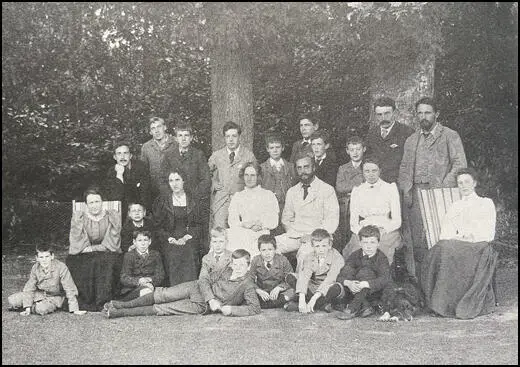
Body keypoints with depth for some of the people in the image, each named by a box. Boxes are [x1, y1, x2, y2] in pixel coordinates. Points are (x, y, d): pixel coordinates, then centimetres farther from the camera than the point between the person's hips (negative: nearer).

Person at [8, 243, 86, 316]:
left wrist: (75, 310, -24)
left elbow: (70, 289, -22)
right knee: (12, 300, -14)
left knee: (41, 309, -35)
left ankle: (34, 308, -2)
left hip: (54, 297, -4)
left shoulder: (61, 267, -25)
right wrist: (27, 308, -14)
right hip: (39, 294, 4)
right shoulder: (35, 268, -11)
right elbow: (29, 288, -5)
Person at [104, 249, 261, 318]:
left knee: (162, 309, -11)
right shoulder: (226, 271, 3)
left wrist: (231, 309, -25)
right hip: (196, 288, 4)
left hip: (201, 306, -3)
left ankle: (121, 313, -9)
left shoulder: (248, 285, -9)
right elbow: (205, 280, 2)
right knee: (163, 295, -13)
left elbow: (255, 308, -16)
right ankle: (124, 304, 2)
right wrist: (211, 299, -15)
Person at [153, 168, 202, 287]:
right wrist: (172, 240, -6)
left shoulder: (193, 202, 13)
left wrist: (186, 237, -7)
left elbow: (198, 225, 9)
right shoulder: (162, 201, 10)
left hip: (189, 242, 1)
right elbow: (157, 226, 6)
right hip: (169, 244, -1)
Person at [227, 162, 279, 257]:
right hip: (241, 234, 2)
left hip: (261, 234, -2)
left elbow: (274, 222, 7)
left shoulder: (268, 195, 14)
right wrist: (244, 224, -9)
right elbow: (232, 221, 11)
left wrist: (261, 225, -12)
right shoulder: (237, 196, 22)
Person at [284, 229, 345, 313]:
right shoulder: (309, 258, -6)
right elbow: (304, 277, -22)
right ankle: (322, 304, -23)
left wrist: (314, 299, -38)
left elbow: (329, 280, -28)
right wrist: (301, 299, -38)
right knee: (290, 277, -16)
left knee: (337, 287, -38)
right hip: (312, 289, 4)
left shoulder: (337, 258, -17)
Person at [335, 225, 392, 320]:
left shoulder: (381, 258, -11)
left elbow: (385, 279, -29)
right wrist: (348, 283, -36)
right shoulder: (355, 255, -2)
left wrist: (364, 284, -42)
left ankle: (353, 309, -33)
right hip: (355, 292, 3)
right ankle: (364, 307, -27)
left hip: (374, 293, -3)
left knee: (365, 271, -27)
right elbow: (341, 276, -12)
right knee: (348, 269, -20)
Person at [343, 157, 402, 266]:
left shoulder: (390, 188, 11)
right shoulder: (357, 191, 16)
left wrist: (381, 232, -12)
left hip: (387, 232, -1)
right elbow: (353, 223, 11)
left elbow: (396, 221, 6)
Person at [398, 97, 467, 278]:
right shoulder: (411, 140, 20)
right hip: (415, 193, 4)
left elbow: (460, 164, -3)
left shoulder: (450, 136, 5)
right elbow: (404, 168, 19)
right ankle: (416, 277, 3)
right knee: (415, 238, -2)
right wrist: (406, 190, 4)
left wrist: (443, 187, -12)